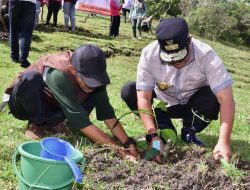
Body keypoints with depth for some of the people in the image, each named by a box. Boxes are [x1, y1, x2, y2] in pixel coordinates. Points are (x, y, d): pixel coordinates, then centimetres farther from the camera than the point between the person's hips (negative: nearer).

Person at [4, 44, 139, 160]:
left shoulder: (93, 74, -21)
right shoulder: (59, 74, -40)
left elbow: (106, 112, -19)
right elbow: (81, 122, -40)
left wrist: (129, 144, -28)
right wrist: (117, 149, -41)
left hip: (51, 105, 5)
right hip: (25, 104, -5)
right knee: (31, 78, -39)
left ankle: (49, 122, -3)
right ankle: (36, 124, -11)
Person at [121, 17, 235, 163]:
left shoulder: (206, 55, -31)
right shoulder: (149, 54, -29)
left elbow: (226, 98, -35)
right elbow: (143, 97, -28)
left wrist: (224, 142, -43)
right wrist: (154, 135, -38)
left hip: (193, 105, -1)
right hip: (163, 103, 1)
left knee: (215, 97, -33)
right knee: (129, 92, -24)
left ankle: (189, 133, -6)